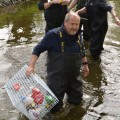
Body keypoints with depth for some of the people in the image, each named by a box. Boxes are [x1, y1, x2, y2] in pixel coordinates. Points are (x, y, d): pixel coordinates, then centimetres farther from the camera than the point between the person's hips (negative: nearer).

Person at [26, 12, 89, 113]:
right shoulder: (54, 35, -22)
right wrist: (31, 66, -26)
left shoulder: (77, 35, -2)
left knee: (77, 100, 19)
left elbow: (82, 50, 17)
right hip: (57, 75, -5)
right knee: (55, 108, -1)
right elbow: (38, 49, -18)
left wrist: (85, 64, 22)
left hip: (74, 75, 6)